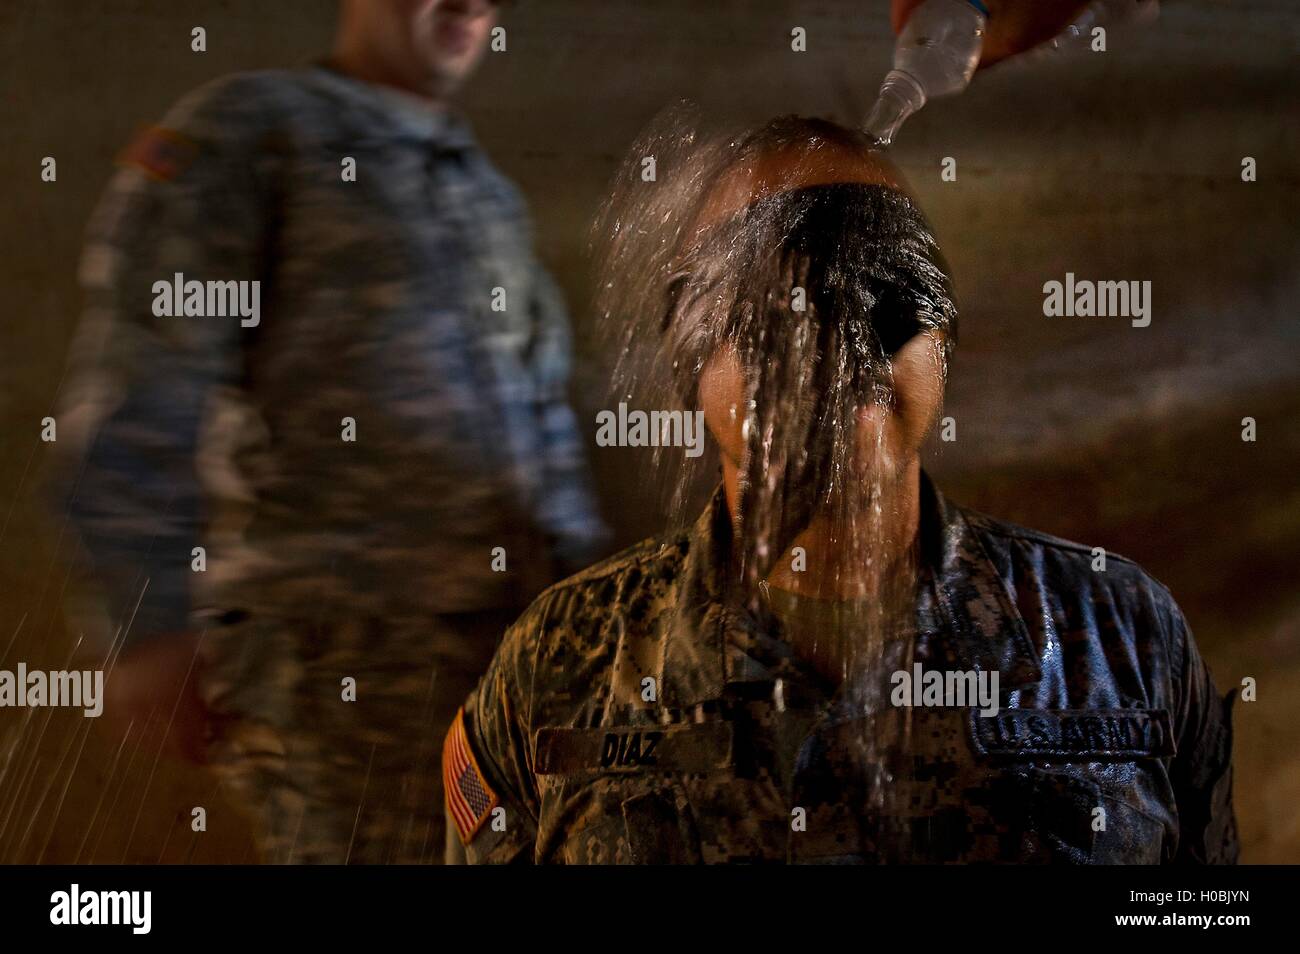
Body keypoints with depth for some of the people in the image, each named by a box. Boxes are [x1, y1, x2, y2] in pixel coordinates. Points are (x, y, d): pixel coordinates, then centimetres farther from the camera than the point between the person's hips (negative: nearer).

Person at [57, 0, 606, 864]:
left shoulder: (490, 194, 23)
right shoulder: (248, 129, 1)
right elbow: (135, 405, -7)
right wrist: (156, 624, -13)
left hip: (514, 628, 7)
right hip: (340, 641, -6)